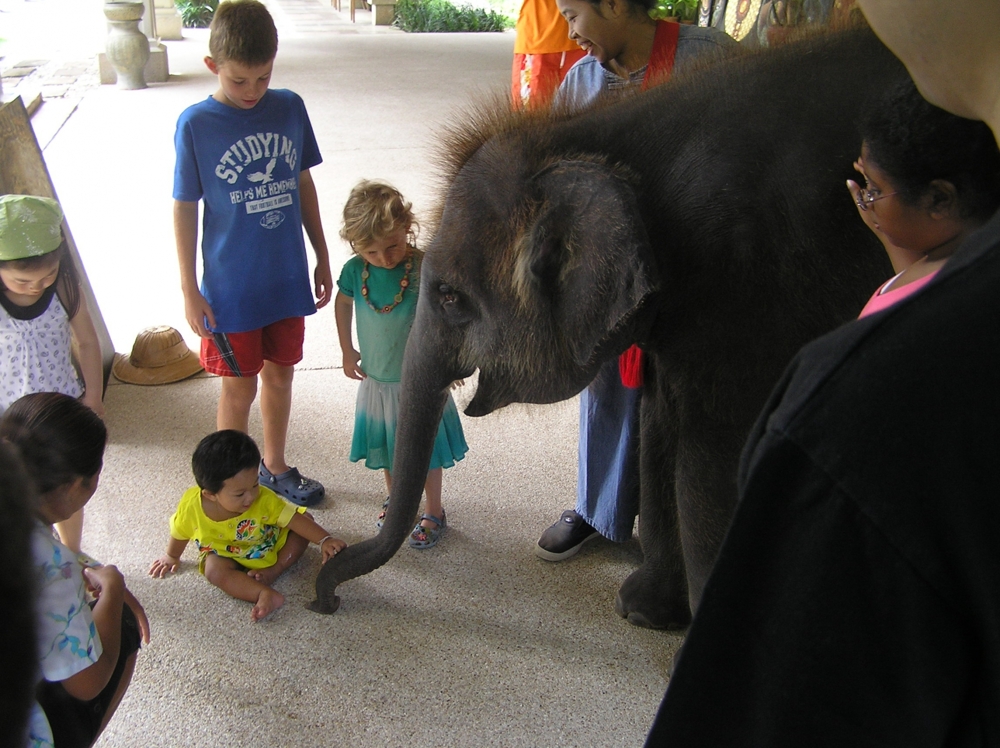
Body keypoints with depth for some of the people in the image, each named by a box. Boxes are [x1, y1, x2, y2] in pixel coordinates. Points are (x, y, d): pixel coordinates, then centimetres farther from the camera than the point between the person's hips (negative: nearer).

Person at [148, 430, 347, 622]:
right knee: (214, 569, -32)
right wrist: (171, 557, 10)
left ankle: (272, 571, -22)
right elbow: (180, 533, -8)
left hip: (270, 543, 2)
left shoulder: (264, 500, -31)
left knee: (305, 521, -13)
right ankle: (267, 594, -41)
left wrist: (324, 540, -41)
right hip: (225, 554, -2)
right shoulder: (191, 506, -30)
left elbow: (296, 519, -29)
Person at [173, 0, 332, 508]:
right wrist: (190, 291, -7)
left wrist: (322, 257, 12)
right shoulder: (196, 124, -13)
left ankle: (275, 467, 39)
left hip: (287, 276, 4)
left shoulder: (289, 108, -3)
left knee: (280, 374, 18)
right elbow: (184, 210, -7)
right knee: (239, 387, 8)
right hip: (231, 288, -4)